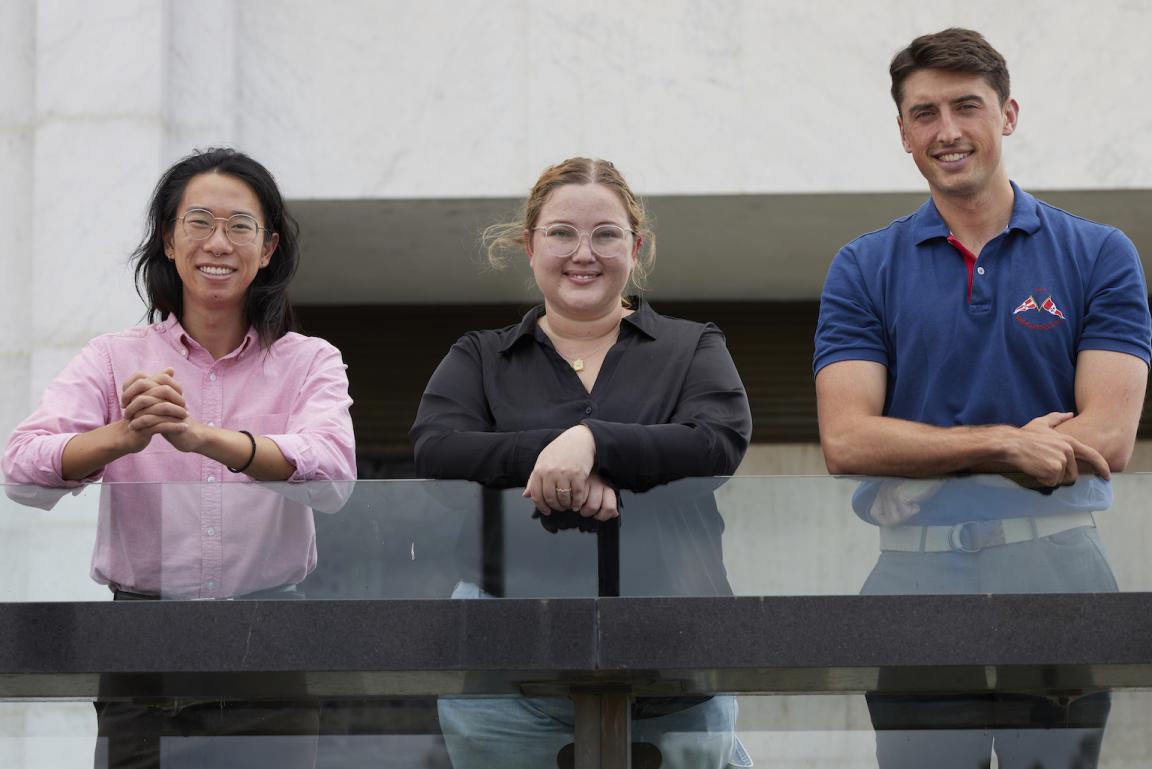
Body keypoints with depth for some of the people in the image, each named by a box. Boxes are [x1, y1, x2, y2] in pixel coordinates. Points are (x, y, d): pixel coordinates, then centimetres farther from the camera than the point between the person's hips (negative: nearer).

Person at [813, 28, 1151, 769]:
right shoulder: (865, 269, 6)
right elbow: (847, 441, -6)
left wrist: (936, 454, -10)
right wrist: (1006, 443, -15)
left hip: (1057, 571, -1)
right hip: (916, 575, 1)